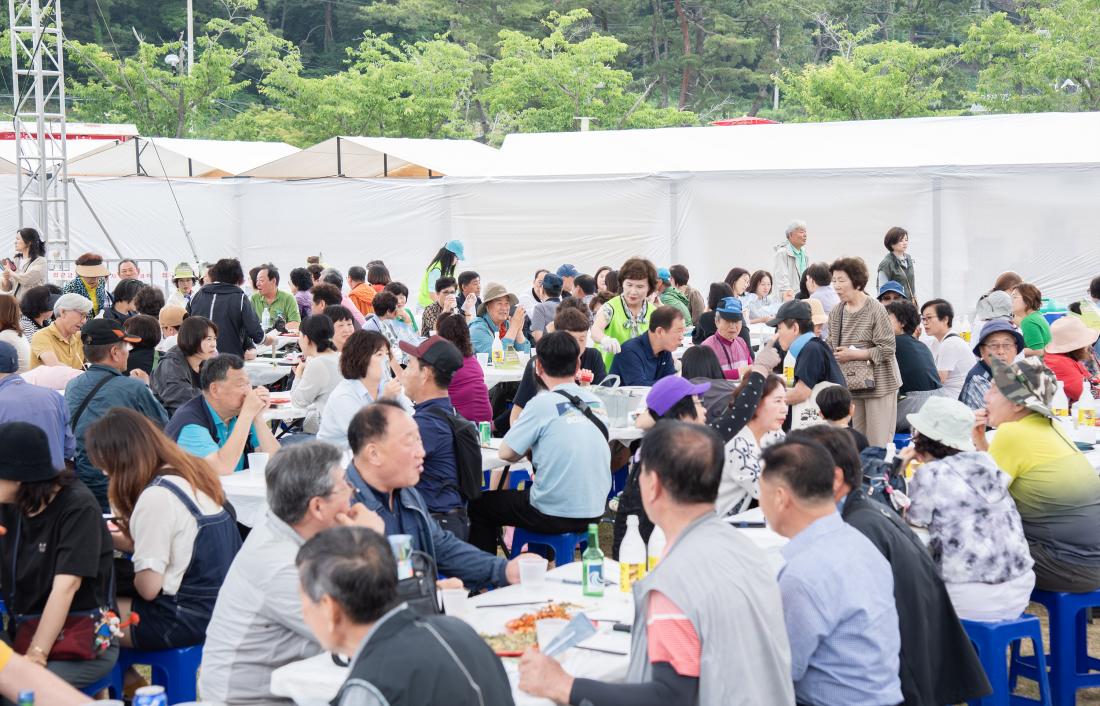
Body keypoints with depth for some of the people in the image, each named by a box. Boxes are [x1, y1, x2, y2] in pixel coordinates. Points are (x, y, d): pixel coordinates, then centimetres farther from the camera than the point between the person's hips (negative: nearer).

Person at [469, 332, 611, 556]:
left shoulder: (543, 404, -14)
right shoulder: (596, 403, 3)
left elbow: (506, 453, -7)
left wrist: (532, 447, 11)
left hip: (556, 515, -6)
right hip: (594, 512, 7)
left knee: (479, 505, 16)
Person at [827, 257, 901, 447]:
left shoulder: (876, 310, -10)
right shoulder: (836, 312, 7)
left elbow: (887, 349, -13)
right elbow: (831, 346, 16)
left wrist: (853, 355, -14)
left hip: (878, 385, -5)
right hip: (850, 386, 5)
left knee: (878, 444, -4)